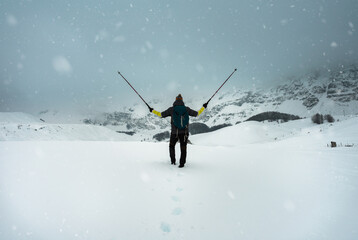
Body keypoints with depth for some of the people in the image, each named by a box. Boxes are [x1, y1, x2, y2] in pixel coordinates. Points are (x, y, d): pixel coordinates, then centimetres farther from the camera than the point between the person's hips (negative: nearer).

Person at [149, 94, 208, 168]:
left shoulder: (172, 109, -6)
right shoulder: (186, 109, -2)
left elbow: (161, 115, 1)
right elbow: (196, 114, 8)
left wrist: (152, 111, 17)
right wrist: (204, 107, 24)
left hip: (175, 132, -1)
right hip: (185, 132, 1)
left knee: (172, 145, 23)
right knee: (183, 148, 13)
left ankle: (173, 161, 19)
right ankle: (182, 163, 13)